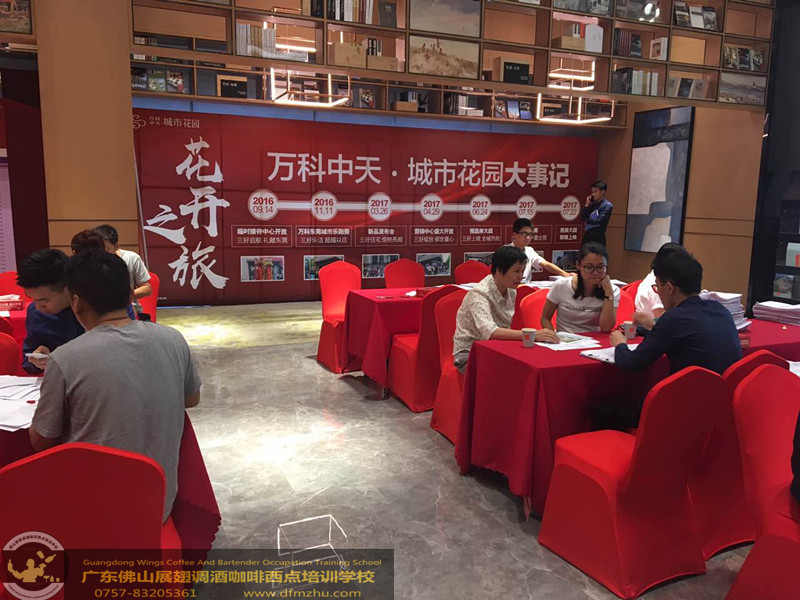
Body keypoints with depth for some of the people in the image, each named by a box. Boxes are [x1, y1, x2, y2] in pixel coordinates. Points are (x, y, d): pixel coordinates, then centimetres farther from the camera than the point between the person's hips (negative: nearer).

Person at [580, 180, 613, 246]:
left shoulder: (607, 205, -7)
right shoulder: (593, 204, 13)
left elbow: (598, 221, -16)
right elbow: (582, 218, 9)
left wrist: (587, 220, 1)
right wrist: (587, 205, 0)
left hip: (598, 236, -7)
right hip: (588, 235, 7)